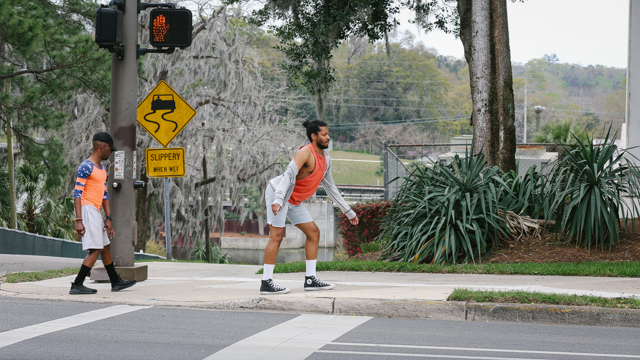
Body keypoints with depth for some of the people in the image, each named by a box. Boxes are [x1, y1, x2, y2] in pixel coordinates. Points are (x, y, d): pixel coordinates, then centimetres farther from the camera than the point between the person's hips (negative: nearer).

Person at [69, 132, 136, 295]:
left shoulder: (102, 168, 17)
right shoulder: (86, 167, -13)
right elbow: (77, 194, -18)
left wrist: (108, 218, 17)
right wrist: (79, 220, -23)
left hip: (96, 211, 10)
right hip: (87, 209, -10)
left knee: (105, 247, 19)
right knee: (95, 250, -14)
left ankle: (115, 281, 31)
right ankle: (77, 285, -13)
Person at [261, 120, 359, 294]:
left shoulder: (325, 159, 8)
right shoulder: (306, 153, -20)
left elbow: (330, 186, 18)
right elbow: (289, 175, -32)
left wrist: (348, 211, 20)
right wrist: (278, 199, -46)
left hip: (294, 201, 9)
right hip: (277, 191, -9)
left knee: (313, 232, 5)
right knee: (277, 236, -13)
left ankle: (310, 279, 7)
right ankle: (266, 283, -12)